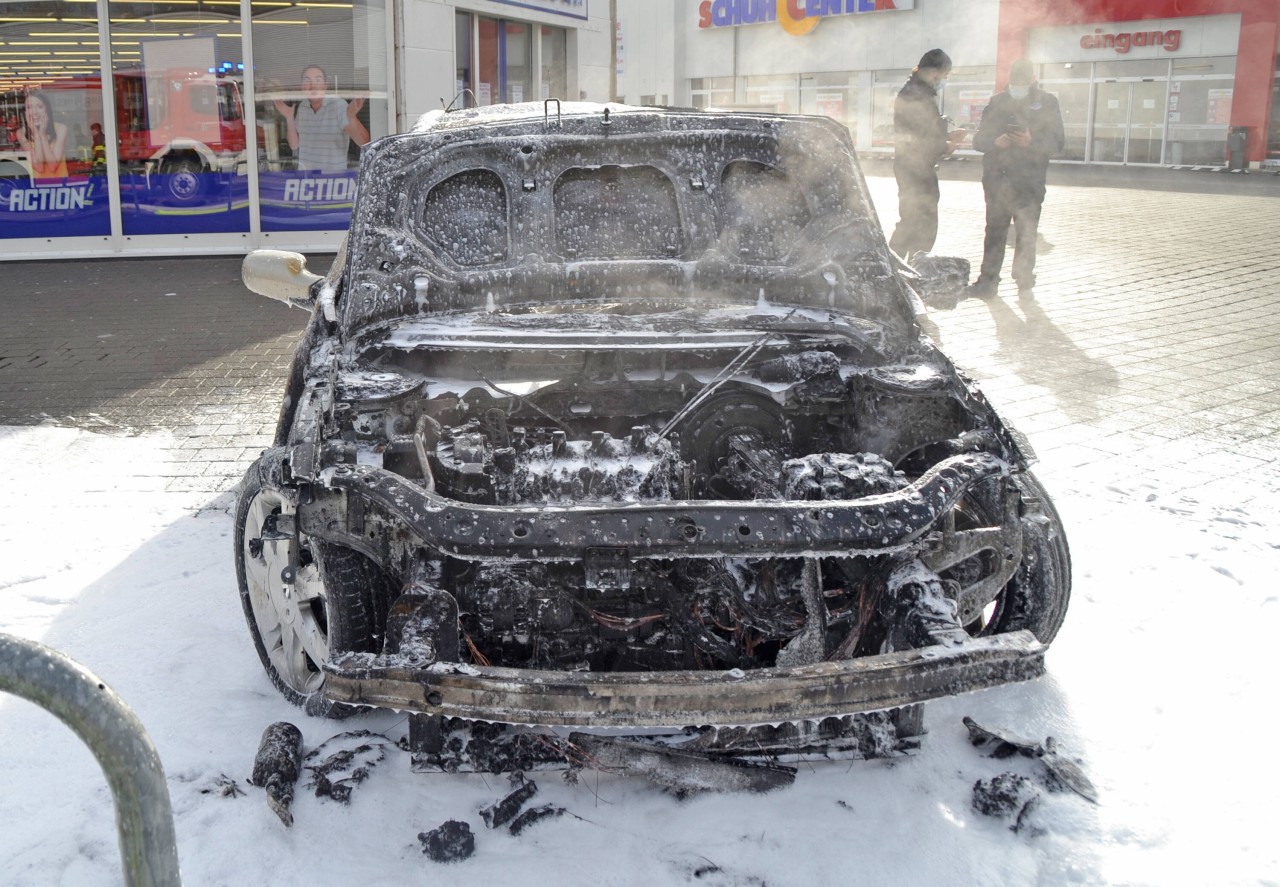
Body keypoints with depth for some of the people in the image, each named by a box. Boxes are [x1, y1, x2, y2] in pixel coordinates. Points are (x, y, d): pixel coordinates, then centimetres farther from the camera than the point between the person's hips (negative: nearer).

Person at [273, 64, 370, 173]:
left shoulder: (339, 106, -13)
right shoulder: (302, 107, 5)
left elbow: (363, 142, -25)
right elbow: (294, 145, 8)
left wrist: (351, 117, -42)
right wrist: (289, 118, -7)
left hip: (334, 176, -5)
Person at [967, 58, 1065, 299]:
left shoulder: (1047, 103, 6)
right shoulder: (997, 102, 12)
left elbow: (1057, 142, -1)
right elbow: (979, 140, 8)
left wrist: (1032, 141, -19)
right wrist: (996, 142, -14)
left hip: (1029, 181, -2)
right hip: (997, 177, 2)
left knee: (1027, 232, -3)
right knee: (995, 229, 4)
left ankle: (1024, 281, 5)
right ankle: (988, 279, 8)